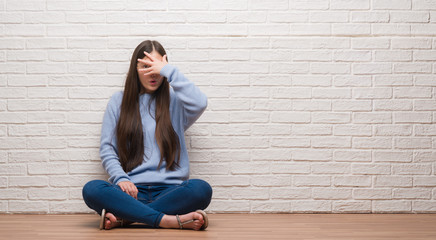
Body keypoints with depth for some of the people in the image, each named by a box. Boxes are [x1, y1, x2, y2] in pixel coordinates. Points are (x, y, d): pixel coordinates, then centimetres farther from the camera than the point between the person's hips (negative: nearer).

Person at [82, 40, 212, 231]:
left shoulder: (174, 101, 10)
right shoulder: (119, 101, 15)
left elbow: (200, 103, -14)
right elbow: (107, 148, 10)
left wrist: (169, 71, -8)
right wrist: (120, 178, -8)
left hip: (168, 190, -1)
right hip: (131, 189, 1)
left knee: (201, 189, -32)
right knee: (91, 190, -29)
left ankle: (124, 218, -27)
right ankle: (168, 220, -32)